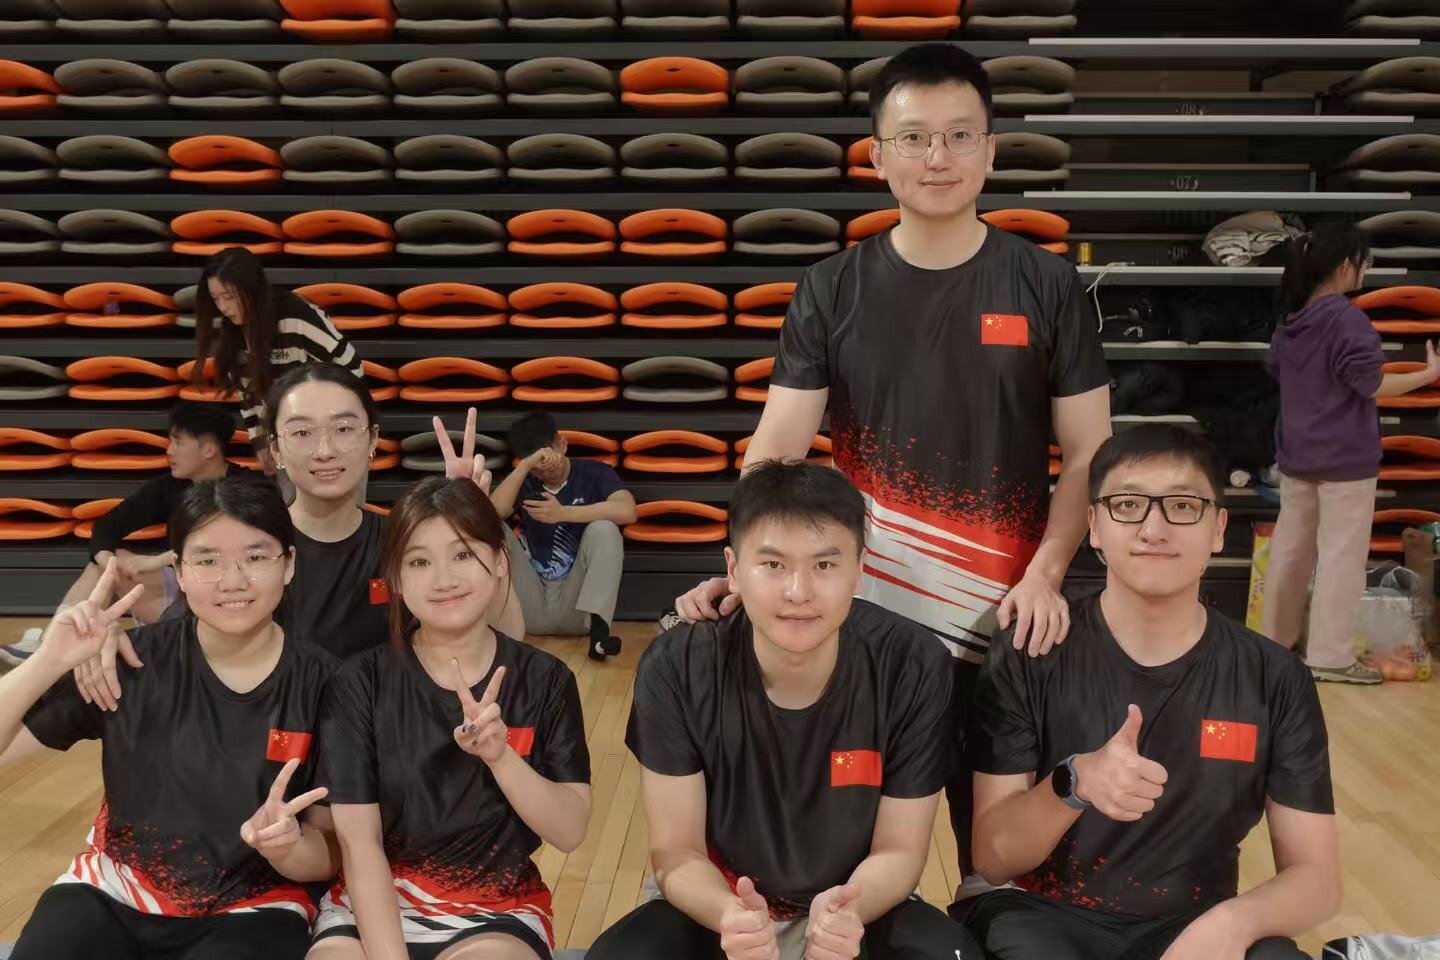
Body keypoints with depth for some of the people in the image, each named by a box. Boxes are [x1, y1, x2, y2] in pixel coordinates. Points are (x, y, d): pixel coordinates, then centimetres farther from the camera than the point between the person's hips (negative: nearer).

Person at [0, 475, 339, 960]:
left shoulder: (323, 683, -9)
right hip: (112, 893, 2)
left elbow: (329, 856, -4)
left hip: (251, 912, -1)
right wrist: (47, 663, -24)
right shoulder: (131, 662, -7)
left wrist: (286, 848, -26)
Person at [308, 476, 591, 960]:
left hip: (497, 913, 0)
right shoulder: (361, 682, -3)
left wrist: (501, 756, -21)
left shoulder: (544, 680, -1)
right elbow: (358, 841, -8)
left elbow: (570, 831, -5)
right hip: (371, 909, 1)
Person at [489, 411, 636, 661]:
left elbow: (627, 511, -20)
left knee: (603, 529, -25)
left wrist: (562, 513, -19)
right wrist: (525, 466, -20)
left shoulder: (595, 473, 2)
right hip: (532, 608, 2)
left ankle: (597, 628, -37)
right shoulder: (523, 482, 9)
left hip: (575, 607, -2)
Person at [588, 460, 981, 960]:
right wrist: (730, 915, -35)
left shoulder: (914, 668, -20)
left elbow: (897, 850, -12)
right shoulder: (675, 669, -20)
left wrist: (850, 909, -33)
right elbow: (676, 850, -13)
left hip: (858, 906, 0)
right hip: (720, 904, 0)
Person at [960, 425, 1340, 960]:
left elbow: (1316, 874, -1)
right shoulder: (1027, 659, -8)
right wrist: (1073, 783, -29)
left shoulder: (1276, 681, -2)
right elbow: (992, 859, -9)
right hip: (1042, 915, -1)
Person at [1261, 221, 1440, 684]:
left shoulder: (1292, 319, 7)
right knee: (1340, 555, -1)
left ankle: (1276, 637, 25)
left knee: (1290, 547, 15)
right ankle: (1329, 655, 2)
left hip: (1296, 453, 8)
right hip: (1344, 457, -8)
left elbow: (1275, 369, 21)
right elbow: (1371, 385, -17)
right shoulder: (1348, 319, -17)